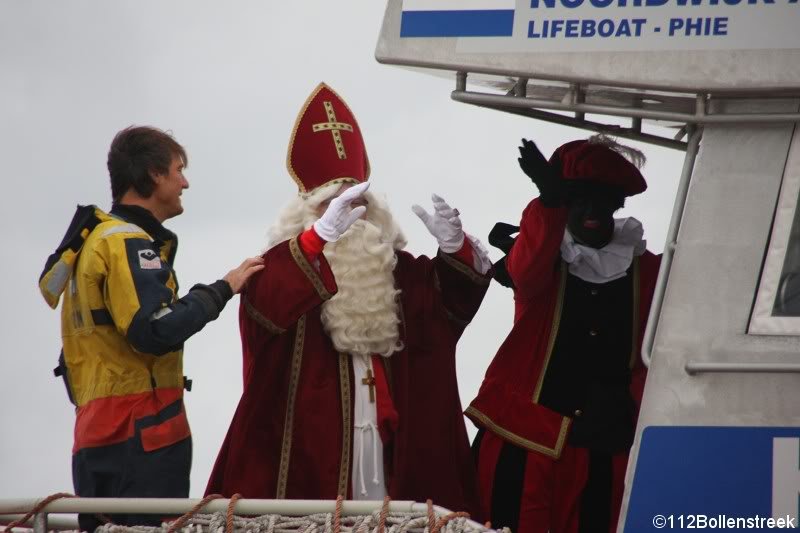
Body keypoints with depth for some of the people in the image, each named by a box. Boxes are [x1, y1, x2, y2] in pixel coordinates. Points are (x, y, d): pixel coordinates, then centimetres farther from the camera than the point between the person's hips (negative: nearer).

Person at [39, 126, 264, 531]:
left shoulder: (93, 237, 21)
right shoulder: (129, 243, -9)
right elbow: (156, 331, -21)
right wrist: (221, 290, -11)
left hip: (96, 431, 10)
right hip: (141, 434, -10)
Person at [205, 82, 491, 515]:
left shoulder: (397, 272, 15)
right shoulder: (285, 267, -3)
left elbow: (456, 291, 11)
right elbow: (264, 303, -24)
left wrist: (454, 244, -12)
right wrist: (322, 233, -36)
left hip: (387, 443, 5)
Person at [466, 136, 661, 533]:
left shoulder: (646, 272, 10)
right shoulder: (545, 257, 2)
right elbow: (526, 272, -23)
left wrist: (627, 409, -8)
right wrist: (550, 201, -40)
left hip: (603, 445, 2)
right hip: (524, 439, -2)